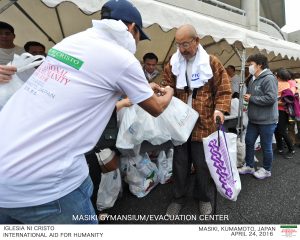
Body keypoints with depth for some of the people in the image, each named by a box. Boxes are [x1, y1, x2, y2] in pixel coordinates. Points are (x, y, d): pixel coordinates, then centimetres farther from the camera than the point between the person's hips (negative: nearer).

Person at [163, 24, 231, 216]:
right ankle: (179, 198, 34)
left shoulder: (211, 63, -2)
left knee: (202, 164, 12)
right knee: (180, 163, 13)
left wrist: (220, 109, -18)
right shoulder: (173, 64, 6)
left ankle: (203, 197, 37)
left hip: (204, 123, -2)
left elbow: (224, 90, -2)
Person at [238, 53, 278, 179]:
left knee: (266, 146, 7)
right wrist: (246, 96, 0)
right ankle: (249, 166, 29)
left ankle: (266, 170, 26)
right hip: (253, 120, 8)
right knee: (249, 142, 13)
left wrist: (251, 98, -17)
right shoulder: (253, 79, 11)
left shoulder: (269, 78, -16)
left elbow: (271, 98, -25)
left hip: (267, 121, -8)